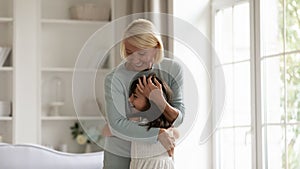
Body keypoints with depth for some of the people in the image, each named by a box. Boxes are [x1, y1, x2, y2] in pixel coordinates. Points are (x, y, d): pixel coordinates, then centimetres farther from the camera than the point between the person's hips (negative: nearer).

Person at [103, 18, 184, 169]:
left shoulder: (172, 70, -10)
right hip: (120, 155, -3)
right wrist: (158, 133, -25)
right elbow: (117, 125, -24)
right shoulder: (114, 78, -20)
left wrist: (159, 101, -30)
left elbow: (177, 119, -11)